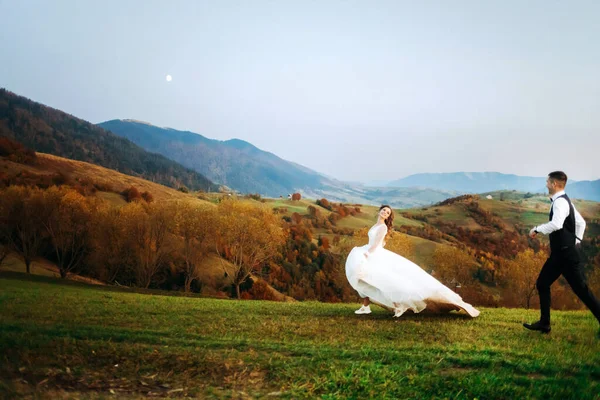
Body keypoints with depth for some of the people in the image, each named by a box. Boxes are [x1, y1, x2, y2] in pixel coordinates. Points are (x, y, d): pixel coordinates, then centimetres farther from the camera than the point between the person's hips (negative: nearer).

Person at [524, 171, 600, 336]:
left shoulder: (560, 202, -18)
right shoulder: (564, 201, 14)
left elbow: (556, 224, -35)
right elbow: (581, 222, 23)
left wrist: (537, 228, -22)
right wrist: (577, 242, 20)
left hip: (566, 254, -10)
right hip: (560, 253, 10)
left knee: (581, 290, -5)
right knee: (542, 284, 11)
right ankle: (544, 323, 16)